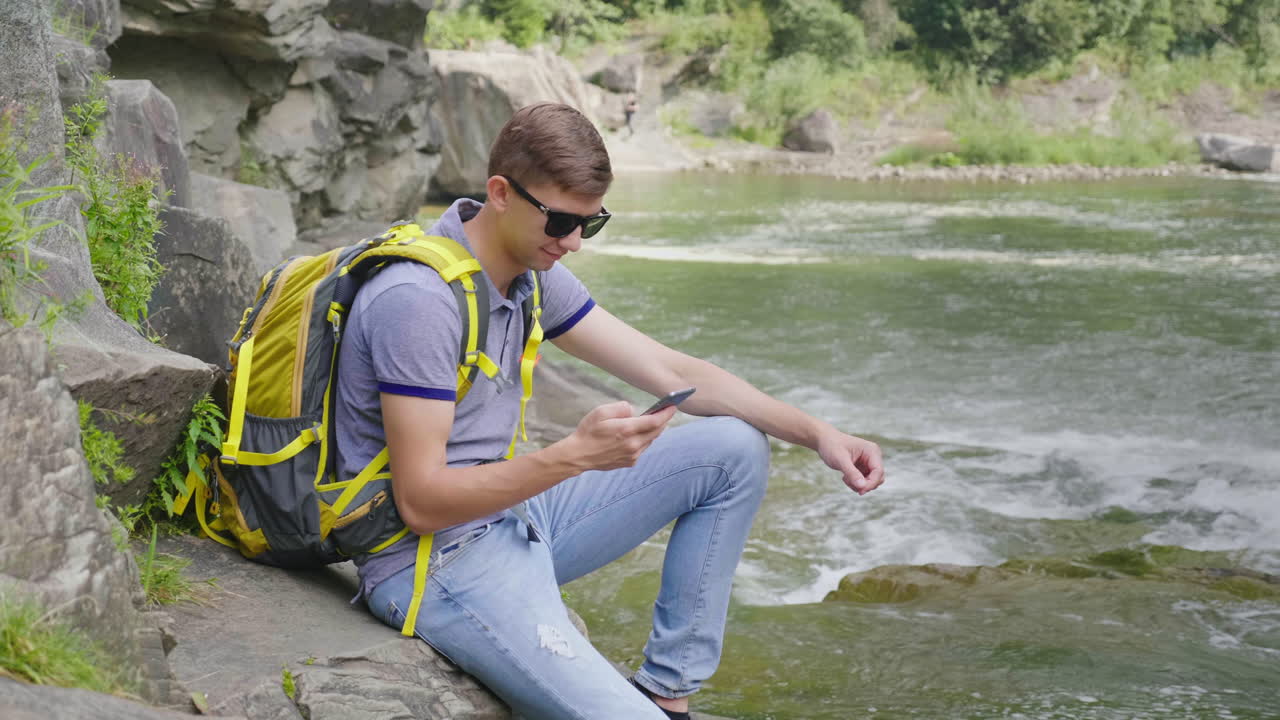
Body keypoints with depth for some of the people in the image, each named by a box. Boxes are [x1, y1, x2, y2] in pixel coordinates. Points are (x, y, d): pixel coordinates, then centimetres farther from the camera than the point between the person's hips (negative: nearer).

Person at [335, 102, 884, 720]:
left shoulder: (534, 272, 4)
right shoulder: (417, 299, -23)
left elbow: (668, 370, 6)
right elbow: (421, 502, -24)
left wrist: (816, 434, -2)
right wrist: (573, 455, -33)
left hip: (511, 516, 9)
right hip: (437, 561, -9)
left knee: (735, 451, 5)